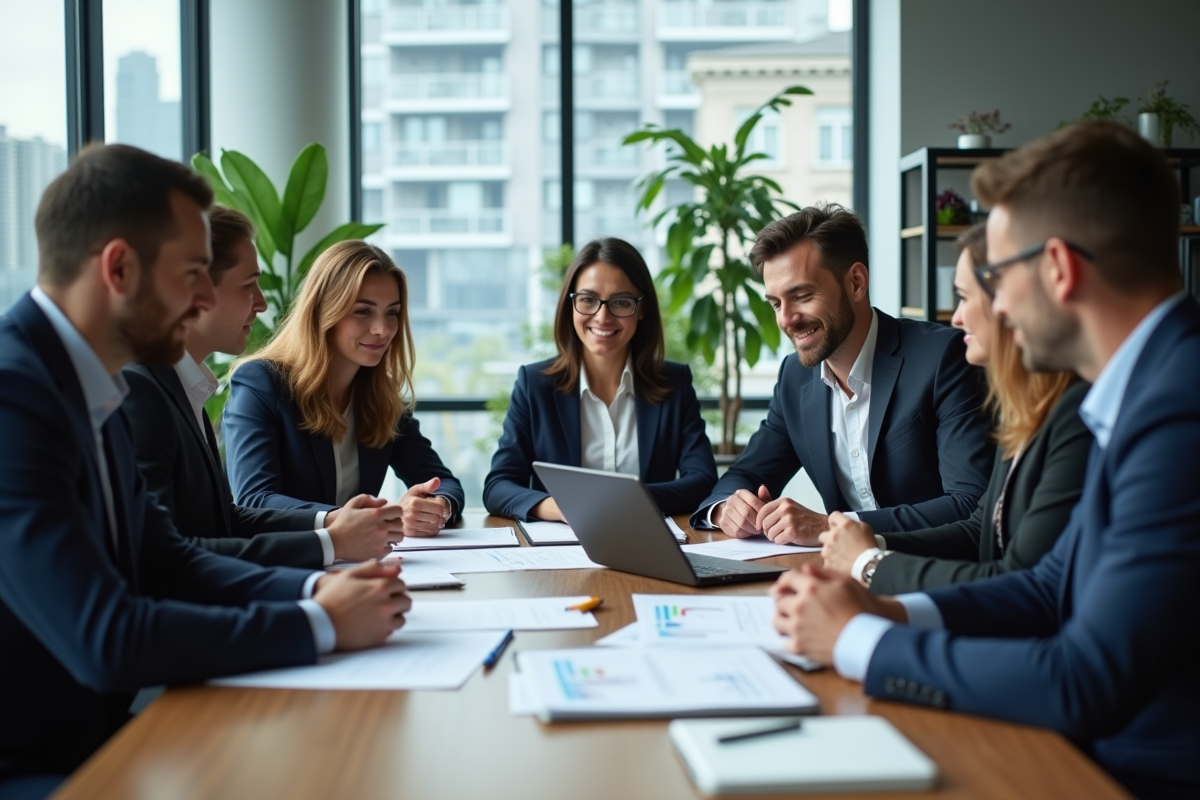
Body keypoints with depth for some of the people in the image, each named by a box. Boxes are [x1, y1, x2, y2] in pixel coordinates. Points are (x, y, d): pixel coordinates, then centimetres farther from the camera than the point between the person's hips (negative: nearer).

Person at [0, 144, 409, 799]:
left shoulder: (89, 385, 6)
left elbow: (166, 562, 11)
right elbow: (105, 639, -26)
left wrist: (314, 588, -5)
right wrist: (319, 624, -17)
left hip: (94, 738, 8)